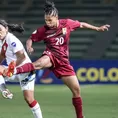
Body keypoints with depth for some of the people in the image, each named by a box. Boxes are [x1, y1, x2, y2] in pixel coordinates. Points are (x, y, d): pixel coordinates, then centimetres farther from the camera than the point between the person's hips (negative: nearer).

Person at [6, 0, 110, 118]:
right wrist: (29, 47, -19)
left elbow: (81, 24, 15)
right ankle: (13, 71, -65)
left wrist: (97, 28, 18)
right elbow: (30, 39, 3)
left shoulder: (67, 23, -1)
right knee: (39, 63, -41)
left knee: (76, 89, 3)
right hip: (51, 56, -3)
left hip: (63, 61, 4)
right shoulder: (43, 30, -5)